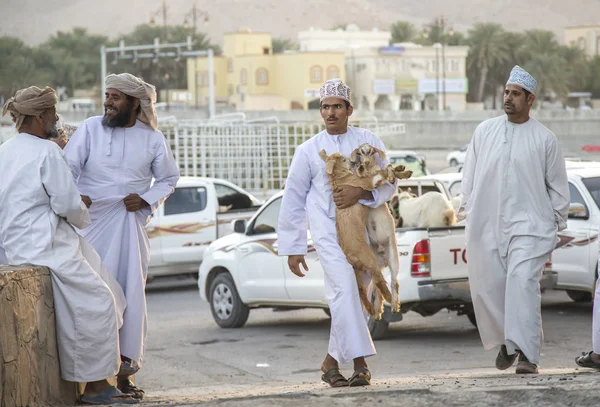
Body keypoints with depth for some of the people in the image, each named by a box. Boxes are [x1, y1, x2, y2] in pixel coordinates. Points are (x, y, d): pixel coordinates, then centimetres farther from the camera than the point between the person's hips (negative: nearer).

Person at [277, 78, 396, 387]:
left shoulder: (368, 141, 9)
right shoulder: (309, 150, 7)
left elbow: (388, 184, 6)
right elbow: (294, 199, 10)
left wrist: (360, 193, -16)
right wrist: (293, 248, 7)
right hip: (327, 227, -2)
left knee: (358, 298, 2)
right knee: (345, 289, -20)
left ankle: (331, 361, 16)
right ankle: (359, 361, -24)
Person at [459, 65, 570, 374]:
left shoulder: (544, 139, 3)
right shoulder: (485, 131, 8)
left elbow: (557, 184, 8)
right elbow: (470, 174, 14)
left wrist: (558, 222, 6)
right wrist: (468, 209, 11)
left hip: (528, 224, -3)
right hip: (485, 226, 3)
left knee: (522, 282, -19)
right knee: (487, 286, 5)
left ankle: (527, 353, -21)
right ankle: (505, 342, 28)